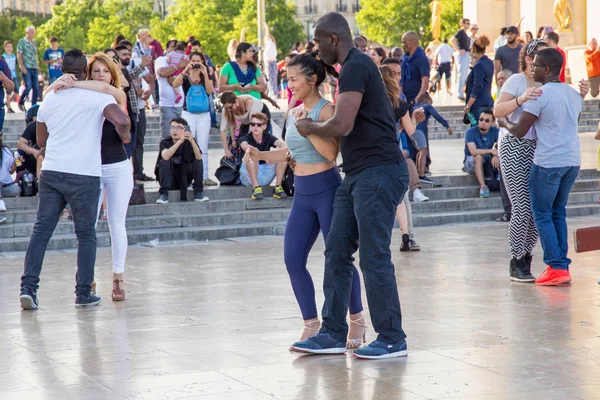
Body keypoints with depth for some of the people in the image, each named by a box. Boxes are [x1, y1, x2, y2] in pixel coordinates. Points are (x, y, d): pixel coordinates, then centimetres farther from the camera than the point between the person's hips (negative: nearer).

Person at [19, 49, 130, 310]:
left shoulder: (49, 98, 12)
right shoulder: (98, 96, -3)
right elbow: (121, 121, -21)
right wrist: (124, 135, 1)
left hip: (51, 172, 4)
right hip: (84, 175, -4)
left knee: (41, 231, 5)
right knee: (86, 235, 8)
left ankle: (28, 287, -5)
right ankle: (84, 293, 9)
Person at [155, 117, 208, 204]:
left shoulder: (189, 142, -5)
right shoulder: (165, 142, -11)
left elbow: (199, 157, -24)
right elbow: (165, 157, -34)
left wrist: (192, 141, -39)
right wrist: (180, 141, -43)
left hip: (185, 180, 2)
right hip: (169, 180, -2)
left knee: (198, 161, -18)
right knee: (164, 161, -27)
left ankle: (198, 193, -15)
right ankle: (164, 195, -29)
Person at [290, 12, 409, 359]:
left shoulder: (356, 67, -13)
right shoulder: (356, 66, 19)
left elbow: (342, 125, -21)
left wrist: (311, 129, -3)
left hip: (378, 172, -10)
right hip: (359, 174, 10)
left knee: (375, 256, -7)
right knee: (337, 252, 9)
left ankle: (392, 340, -1)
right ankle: (333, 335, 13)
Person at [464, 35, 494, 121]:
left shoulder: (479, 65, -15)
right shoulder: (489, 63, 11)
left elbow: (477, 89, -19)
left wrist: (468, 106, -15)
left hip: (479, 105, -10)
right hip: (488, 102, 10)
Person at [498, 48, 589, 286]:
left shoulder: (540, 95, -12)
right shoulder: (574, 94, 10)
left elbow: (519, 132, -9)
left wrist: (505, 124, 11)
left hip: (548, 163, -7)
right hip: (573, 160, 7)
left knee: (542, 216, 4)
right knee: (558, 213, 17)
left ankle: (556, 268, -2)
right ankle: (563, 266, 15)